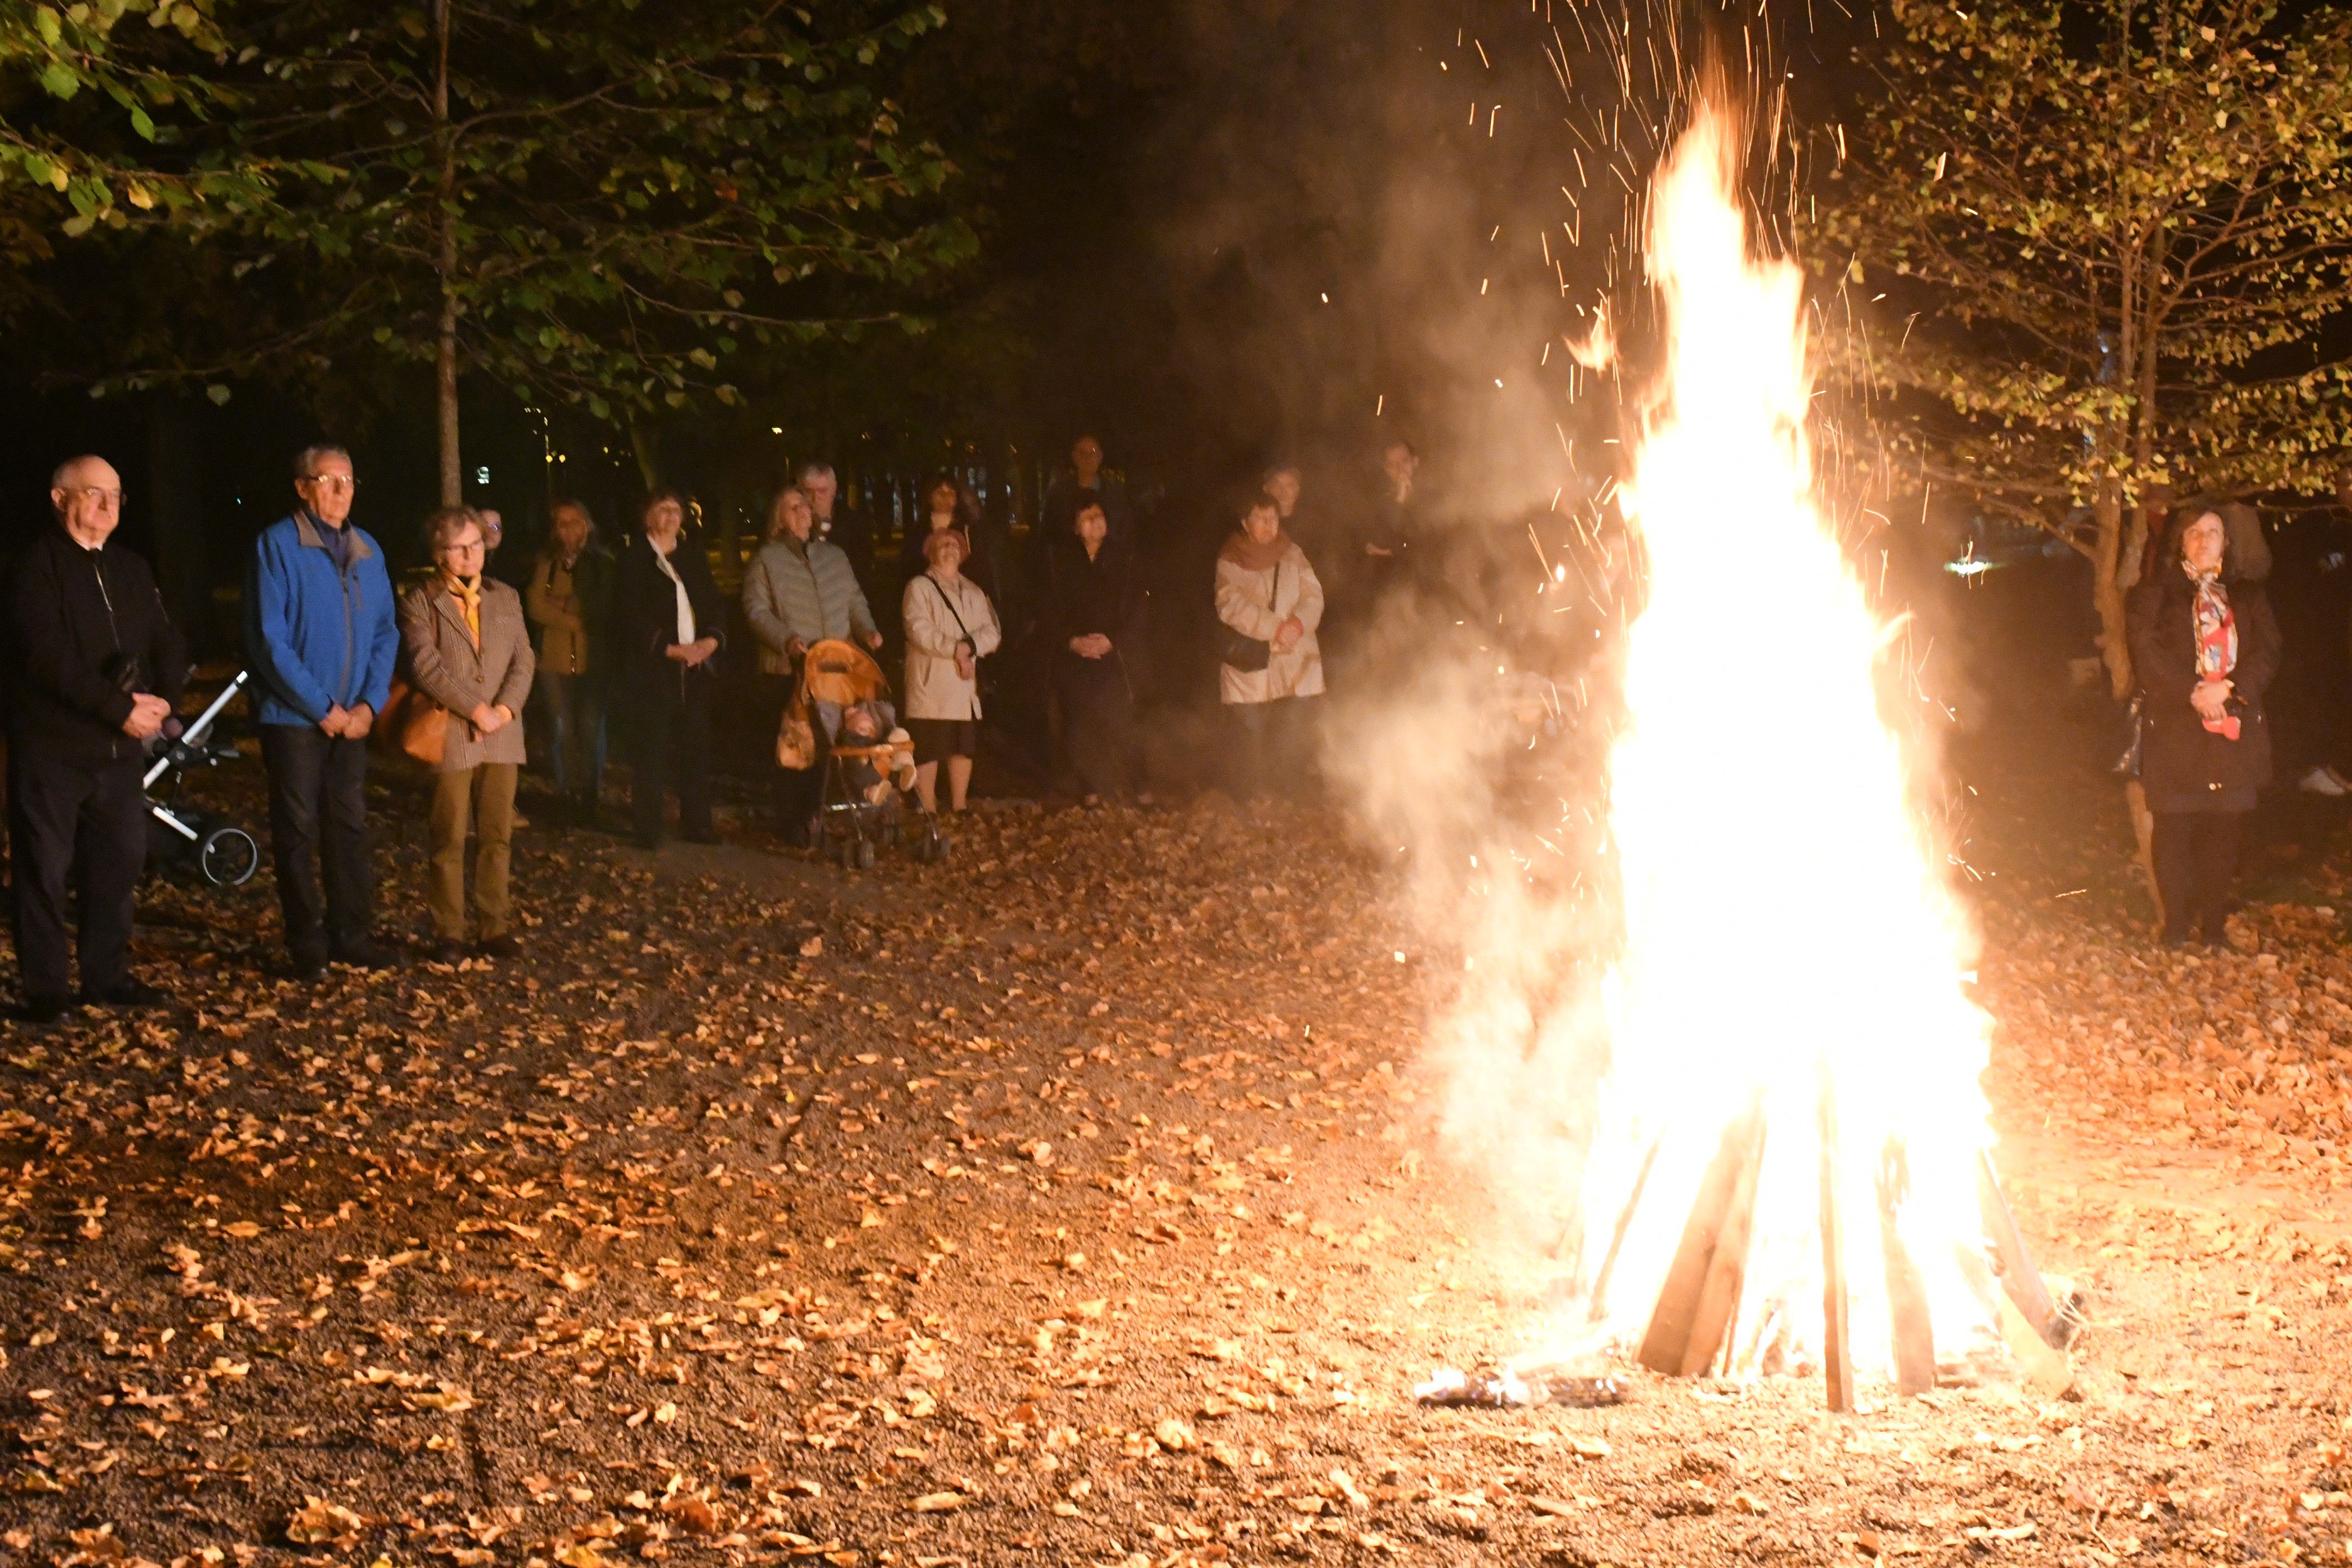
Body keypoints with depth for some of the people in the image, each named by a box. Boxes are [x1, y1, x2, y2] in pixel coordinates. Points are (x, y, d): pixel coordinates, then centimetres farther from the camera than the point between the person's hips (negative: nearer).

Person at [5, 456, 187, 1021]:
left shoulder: (131, 570, 15)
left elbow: (166, 644, 11)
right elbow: (50, 658, -19)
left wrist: (159, 700, -10)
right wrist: (119, 710, -20)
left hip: (119, 748, 7)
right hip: (51, 747, -7)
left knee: (120, 863, 11)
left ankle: (108, 976, 22)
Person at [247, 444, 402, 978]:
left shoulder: (367, 551, 8)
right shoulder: (277, 546, -9)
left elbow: (385, 633, 11)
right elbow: (268, 639, -14)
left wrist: (370, 704, -3)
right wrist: (322, 708, -13)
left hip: (351, 719, 5)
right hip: (294, 717, -5)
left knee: (349, 827, 10)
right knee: (298, 832, 1)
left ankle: (353, 935, 18)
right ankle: (307, 944, 8)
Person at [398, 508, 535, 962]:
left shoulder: (505, 598, 14)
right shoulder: (419, 603, -1)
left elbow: (523, 661, 8)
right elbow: (426, 667, -11)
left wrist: (505, 708, -8)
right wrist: (476, 710, -14)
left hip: (501, 736, 4)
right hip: (451, 736, -4)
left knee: (497, 837, 5)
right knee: (450, 841, -1)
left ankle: (493, 928, 11)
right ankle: (448, 933, 6)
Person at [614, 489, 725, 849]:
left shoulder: (693, 560, 17)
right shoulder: (633, 561, -1)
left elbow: (715, 607, 14)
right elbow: (630, 618, -9)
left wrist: (712, 641, -6)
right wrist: (671, 649, -16)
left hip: (697, 667, 5)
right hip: (651, 668, -5)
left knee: (696, 746, 3)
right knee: (651, 749, -5)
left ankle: (696, 823, 11)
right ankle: (648, 829, -1)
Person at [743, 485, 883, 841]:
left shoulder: (835, 556, 18)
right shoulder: (766, 560, 2)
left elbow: (855, 601, 20)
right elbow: (756, 610, -7)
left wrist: (866, 630, 0)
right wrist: (786, 639, -21)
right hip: (788, 669, -4)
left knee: (830, 744, 0)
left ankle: (820, 815, 10)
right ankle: (793, 822, 4)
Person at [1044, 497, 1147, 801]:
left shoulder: (1123, 557, 6)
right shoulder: (1059, 559, 7)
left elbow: (1136, 608, 4)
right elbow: (1051, 610, 5)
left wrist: (1111, 641, -9)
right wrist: (1072, 642, -10)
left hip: (1116, 658, -1)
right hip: (1073, 661, 1)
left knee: (1118, 727, -10)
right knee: (1079, 731, -4)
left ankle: (1122, 793, 0)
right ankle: (1091, 795, 6)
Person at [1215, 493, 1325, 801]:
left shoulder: (1293, 555, 10)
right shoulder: (1230, 561, 0)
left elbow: (1313, 597, 3)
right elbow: (1231, 605, -14)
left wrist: (1298, 625, -18)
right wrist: (1276, 628, -21)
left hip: (1294, 664, 3)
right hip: (1249, 663, -3)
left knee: (1292, 731, 0)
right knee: (1251, 733, -3)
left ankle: (1289, 796, 11)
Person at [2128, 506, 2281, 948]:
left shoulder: (2249, 597, 16)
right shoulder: (2156, 593, 7)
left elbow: (2267, 652, 5)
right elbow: (2147, 651, -5)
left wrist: (2228, 689, -12)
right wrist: (2191, 692, -16)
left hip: (2235, 728, 3)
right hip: (2175, 728, -2)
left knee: (2224, 829, 2)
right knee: (2175, 827, -4)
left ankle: (2213, 925, 8)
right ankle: (2177, 926, 3)